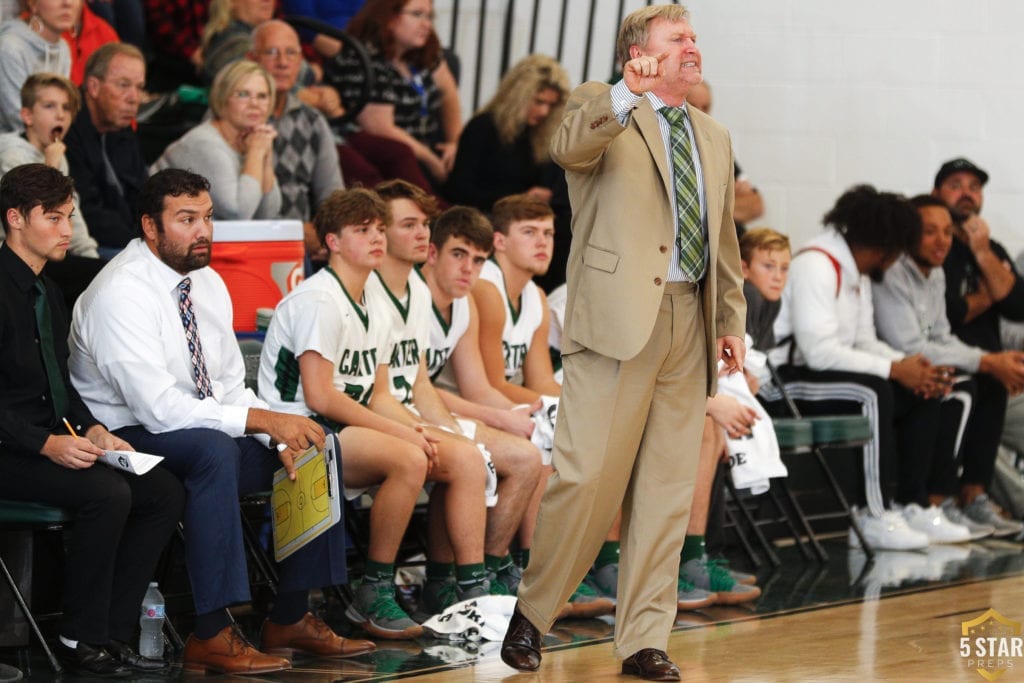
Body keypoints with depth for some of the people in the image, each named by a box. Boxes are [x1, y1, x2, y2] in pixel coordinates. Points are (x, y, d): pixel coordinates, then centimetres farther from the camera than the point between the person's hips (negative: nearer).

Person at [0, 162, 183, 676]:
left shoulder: (48, 294, 15)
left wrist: (91, 430, 1)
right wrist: (47, 443, -25)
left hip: (51, 441, 9)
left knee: (165, 492, -5)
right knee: (107, 493, -29)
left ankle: (113, 630, -3)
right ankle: (81, 639, -14)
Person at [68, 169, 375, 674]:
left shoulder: (208, 284, 6)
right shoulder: (121, 294, -20)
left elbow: (231, 387, 10)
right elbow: (158, 406, -28)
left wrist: (280, 437, -9)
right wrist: (264, 420, -28)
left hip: (207, 437, 9)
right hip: (128, 441, -9)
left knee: (316, 443, -4)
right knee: (214, 449, -36)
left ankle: (291, 617, 0)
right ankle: (211, 635, -34)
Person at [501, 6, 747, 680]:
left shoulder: (714, 137, 21)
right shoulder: (600, 107, 2)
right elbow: (569, 147, -22)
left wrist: (732, 320, 18)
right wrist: (627, 95, -38)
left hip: (689, 322, 6)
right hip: (619, 316, -6)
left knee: (667, 489, 6)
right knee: (589, 476, -9)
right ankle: (532, 610, 10)